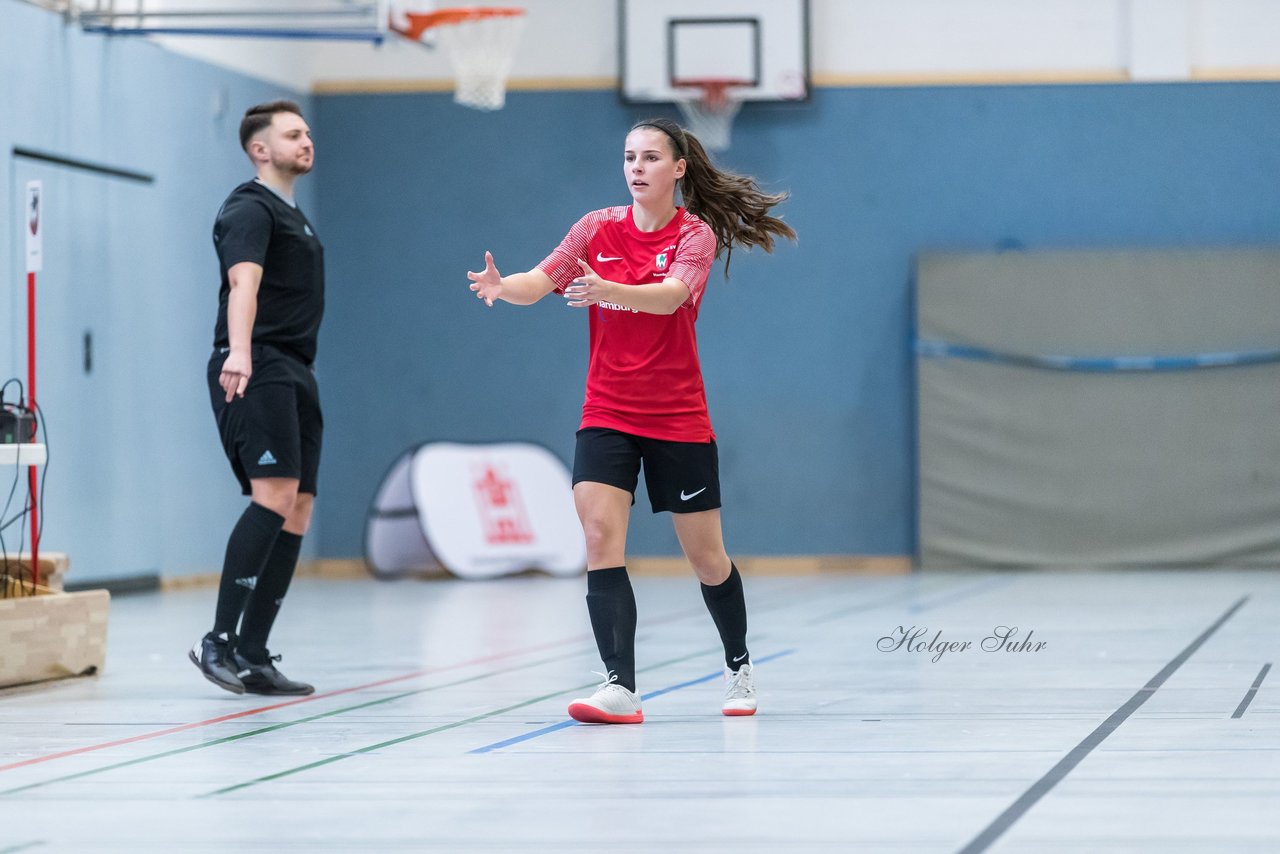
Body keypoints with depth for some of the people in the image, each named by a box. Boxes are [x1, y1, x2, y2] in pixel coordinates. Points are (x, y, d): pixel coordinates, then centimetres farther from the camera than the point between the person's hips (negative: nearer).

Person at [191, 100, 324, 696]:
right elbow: (243, 282, -24)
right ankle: (220, 641, -24)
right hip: (255, 371, -10)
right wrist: (238, 351, -40)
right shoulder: (250, 209, -6)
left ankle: (252, 657, 4)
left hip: (293, 374, 10)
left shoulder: (292, 216, 24)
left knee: (297, 510, 3)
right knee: (275, 494, -23)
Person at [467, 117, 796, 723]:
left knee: (705, 555, 7)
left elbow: (670, 296, -27)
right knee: (600, 536, -18)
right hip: (607, 416, 2)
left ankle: (738, 666, 32)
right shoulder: (598, 228, 2)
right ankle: (620, 689, -21)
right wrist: (503, 286, -34)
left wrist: (607, 291, -45)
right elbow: (541, 280, -11)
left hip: (678, 420, -2)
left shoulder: (696, 234, -7)